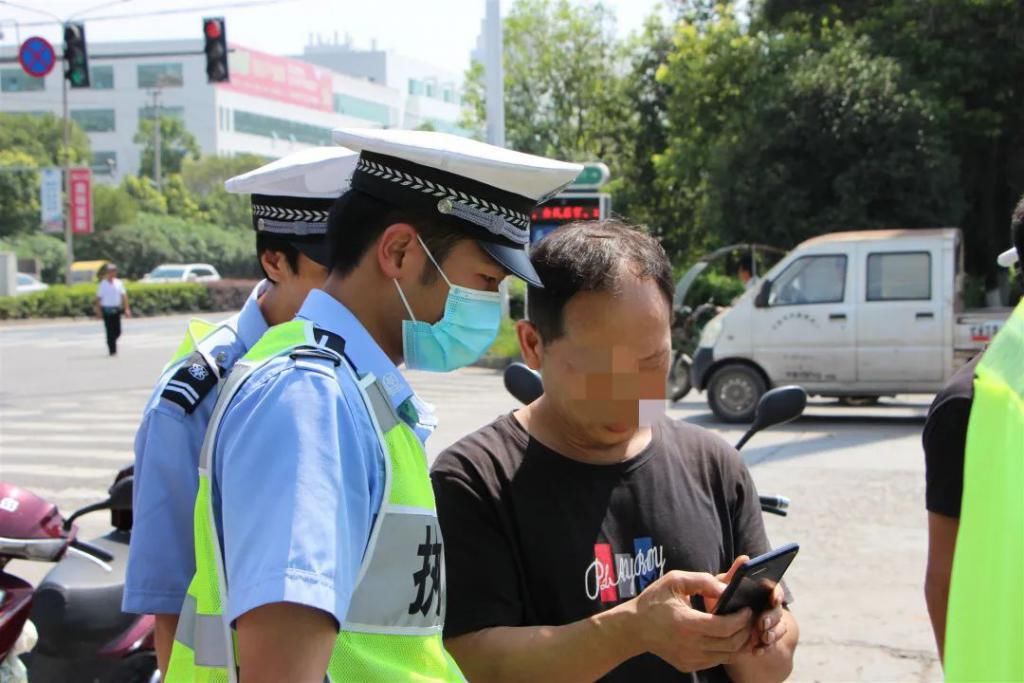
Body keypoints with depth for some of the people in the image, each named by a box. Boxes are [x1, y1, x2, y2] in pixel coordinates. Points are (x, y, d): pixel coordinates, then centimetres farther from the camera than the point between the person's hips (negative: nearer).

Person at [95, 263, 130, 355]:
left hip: (116, 310, 3)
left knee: (117, 332, 3)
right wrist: (98, 311, -6)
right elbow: (98, 298, -2)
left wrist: (127, 309, -1)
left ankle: (111, 343, 31)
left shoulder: (119, 283, 5)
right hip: (106, 309, -3)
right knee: (110, 331, -2)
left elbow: (124, 296, 5)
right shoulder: (103, 284, -4)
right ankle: (112, 350, 4)